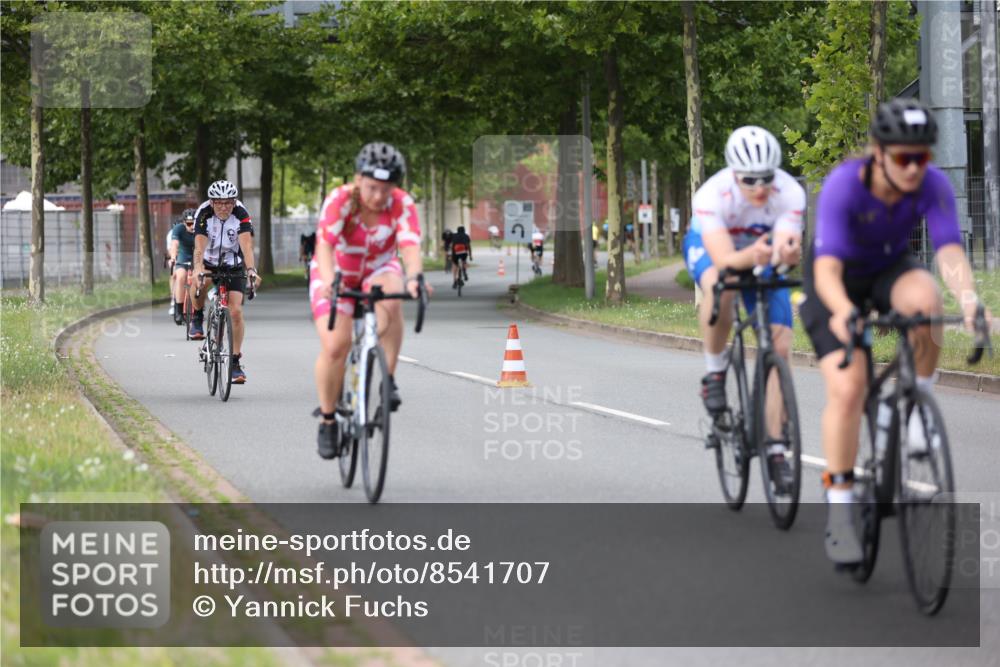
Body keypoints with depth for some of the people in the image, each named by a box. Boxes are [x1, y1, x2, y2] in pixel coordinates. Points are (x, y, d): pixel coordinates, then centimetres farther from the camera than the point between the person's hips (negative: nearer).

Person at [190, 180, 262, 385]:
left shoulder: (241, 215, -21)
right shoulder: (203, 214, -22)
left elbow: (247, 245, -32)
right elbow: (200, 246, -33)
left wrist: (251, 270, -49)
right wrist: (198, 268, -52)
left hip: (233, 267, 0)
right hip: (209, 263, 0)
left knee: (236, 311, -12)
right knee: (200, 280, -34)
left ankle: (236, 361, -2)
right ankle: (198, 318, -5)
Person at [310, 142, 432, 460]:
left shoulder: (402, 204, -23)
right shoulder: (340, 200, -28)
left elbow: (410, 246, -37)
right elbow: (325, 244, -40)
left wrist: (414, 277, -58)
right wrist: (328, 281, -59)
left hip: (378, 270, 1)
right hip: (337, 275, -1)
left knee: (390, 300, -35)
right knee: (334, 346, -18)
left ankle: (387, 381, -22)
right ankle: (327, 420, 4)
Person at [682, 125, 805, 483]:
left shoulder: (790, 193, -32)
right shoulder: (712, 195, -37)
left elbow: (786, 249, -39)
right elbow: (723, 259, -44)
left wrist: (787, 253, -63)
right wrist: (751, 256, -65)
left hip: (762, 255, 2)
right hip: (709, 244, -2)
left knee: (780, 345, -10)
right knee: (720, 286, -39)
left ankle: (775, 447, -1)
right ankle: (714, 370, -15)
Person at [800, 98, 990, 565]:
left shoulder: (932, 186, -24)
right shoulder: (844, 186, -33)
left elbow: (949, 250, -35)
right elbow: (827, 268, -41)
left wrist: (968, 298, -56)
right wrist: (843, 312, -61)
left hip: (890, 271, 3)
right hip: (840, 279, -2)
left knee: (925, 298, -34)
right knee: (847, 389, -19)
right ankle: (838, 513, -8)